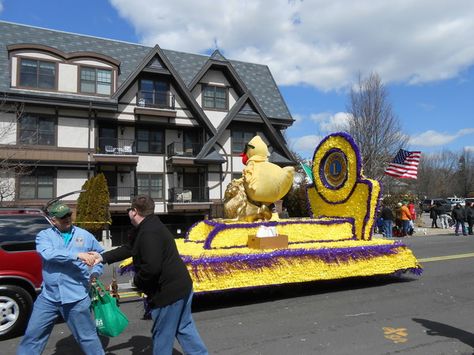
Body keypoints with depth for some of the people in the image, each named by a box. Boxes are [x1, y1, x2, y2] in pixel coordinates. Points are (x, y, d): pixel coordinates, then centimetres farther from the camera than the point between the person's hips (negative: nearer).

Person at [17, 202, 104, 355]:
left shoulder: (85, 235, 4)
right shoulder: (44, 235, 1)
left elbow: (101, 253, 17)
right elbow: (48, 254, -21)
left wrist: (96, 272, 1)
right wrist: (77, 255, -31)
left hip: (77, 297, -1)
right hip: (48, 297, 1)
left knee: (87, 337, 8)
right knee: (32, 336, 14)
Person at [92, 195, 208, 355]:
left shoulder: (149, 233, -24)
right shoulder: (146, 228, 12)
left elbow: (151, 267, -30)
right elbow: (129, 248, 20)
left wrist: (137, 281, -11)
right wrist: (104, 257, 16)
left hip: (169, 290, -10)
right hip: (180, 286, 10)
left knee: (162, 334, 9)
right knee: (184, 327, 19)